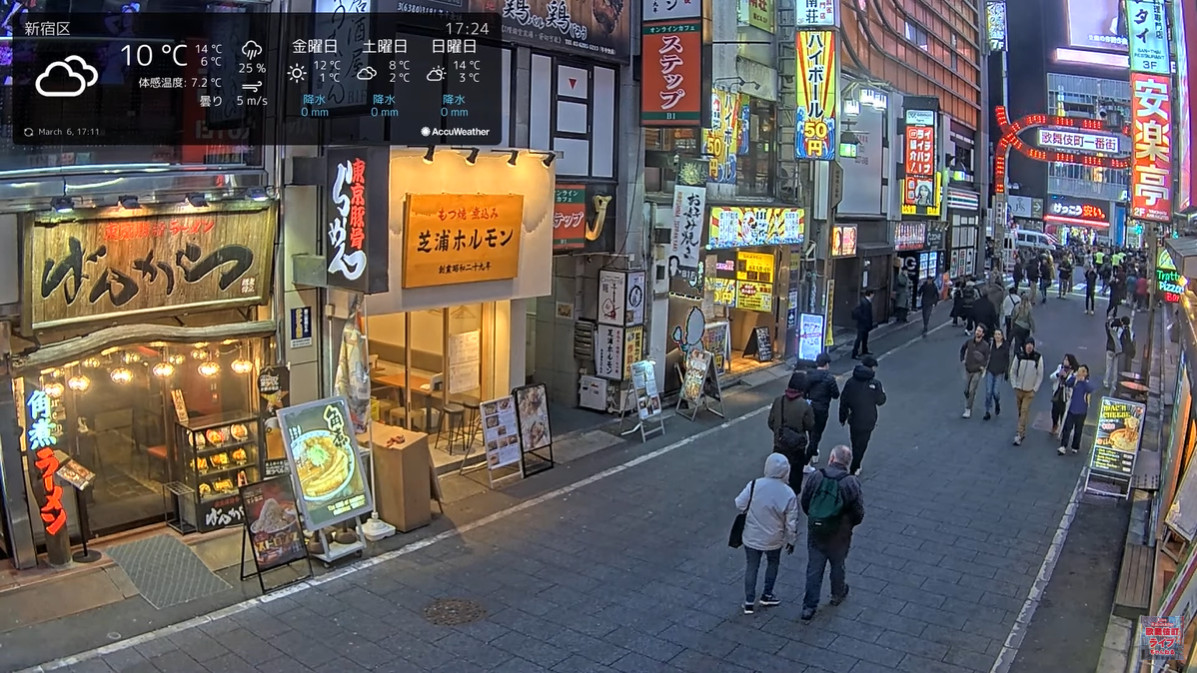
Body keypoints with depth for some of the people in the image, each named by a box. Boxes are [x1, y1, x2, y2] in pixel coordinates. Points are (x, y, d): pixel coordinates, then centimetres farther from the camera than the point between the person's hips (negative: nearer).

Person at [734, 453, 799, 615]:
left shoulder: (754, 485, -19)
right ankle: (767, 596, 35)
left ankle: (749, 602, 22)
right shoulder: (789, 494, -18)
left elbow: (740, 505, -11)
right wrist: (791, 541, 7)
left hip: (751, 537, 0)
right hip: (773, 540, 0)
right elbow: (791, 523, -10)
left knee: (752, 567, 17)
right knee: (773, 563, 27)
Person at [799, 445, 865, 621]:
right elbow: (859, 513, -12)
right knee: (838, 565, 23)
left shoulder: (815, 477, -13)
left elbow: (804, 503, -2)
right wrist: (848, 524, 9)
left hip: (815, 532, 1)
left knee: (814, 568, 12)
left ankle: (809, 607, 16)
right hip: (839, 535, -1)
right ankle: (838, 595, 46)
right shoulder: (851, 483, -18)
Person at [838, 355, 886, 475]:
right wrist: (882, 391, 16)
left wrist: (842, 418, 10)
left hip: (853, 419, 3)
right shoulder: (875, 384, -16)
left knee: (855, 444, 21)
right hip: (867, 421, -3)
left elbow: (843, 401, -1)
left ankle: (856, 466, 34)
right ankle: (854, 469, 10)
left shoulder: (850, 382, -6)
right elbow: (880, 401, -5)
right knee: (861, 445, 9)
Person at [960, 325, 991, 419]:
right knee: (966, 391, 12)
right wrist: (962, 359, 8)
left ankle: (968, 410, 6)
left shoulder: (985, 345, -15)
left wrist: (983, 366, -13)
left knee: (971, 391, -5)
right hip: (968, 369, 4)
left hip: (977, 371, -4)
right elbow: (962, 349, 14)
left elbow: (987, 358, -5)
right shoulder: (969, 341, -5)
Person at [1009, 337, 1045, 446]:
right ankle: (1023, 431, 27)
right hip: (1019, 389, 2)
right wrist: (1014, 386, -2)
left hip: (1029, 391, -2)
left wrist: (1035, 389, -5)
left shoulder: (1038, 358, -10)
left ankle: (1019, 435, -6)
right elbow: (1013, 371, 2)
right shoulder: (1019, 356, -6)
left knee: (1024, 412, -7)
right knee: (1020, 411, 12)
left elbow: (1040, 375, -2)